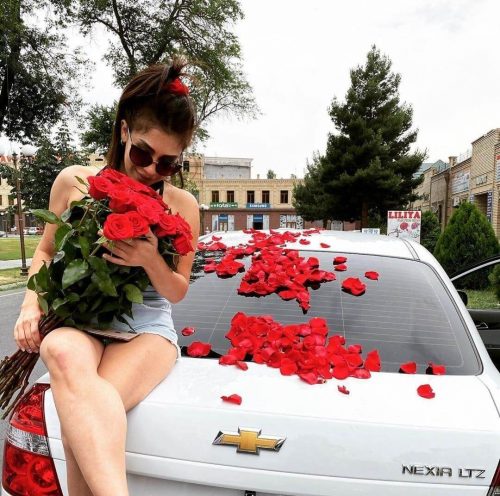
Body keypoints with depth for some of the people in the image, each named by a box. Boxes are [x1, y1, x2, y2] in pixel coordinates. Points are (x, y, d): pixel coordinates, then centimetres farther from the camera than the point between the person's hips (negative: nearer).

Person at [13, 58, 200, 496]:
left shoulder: (182, 205, 1)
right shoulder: (74, 181, 3)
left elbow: (177, 291, 6)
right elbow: (46, 252, 15)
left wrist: (150, 260, -16)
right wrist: (31, 305, -3)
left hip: (147, 323, 0)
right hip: (79, 317, 1)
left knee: (80, 416, -32)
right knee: (63, 353, -38)